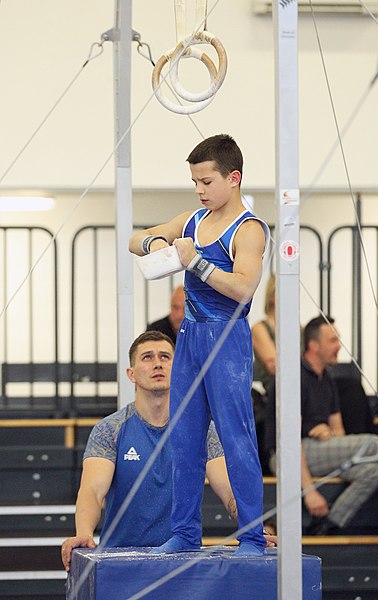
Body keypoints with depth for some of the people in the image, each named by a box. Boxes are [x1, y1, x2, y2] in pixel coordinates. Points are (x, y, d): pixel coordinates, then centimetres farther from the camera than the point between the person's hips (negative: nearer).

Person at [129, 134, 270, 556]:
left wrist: (194, 261, -25)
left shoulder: (248, 229, -9)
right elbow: (134, 241, 17)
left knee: (236, 439, -8)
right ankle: (185, 533, 16)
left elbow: (243, 287, -23)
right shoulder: (193, 220, 12)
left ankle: (253, 538, -4)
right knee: (184, 439, 9)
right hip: (189, 336, 7)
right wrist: (154, 242, -5)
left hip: (227, 340, -7)